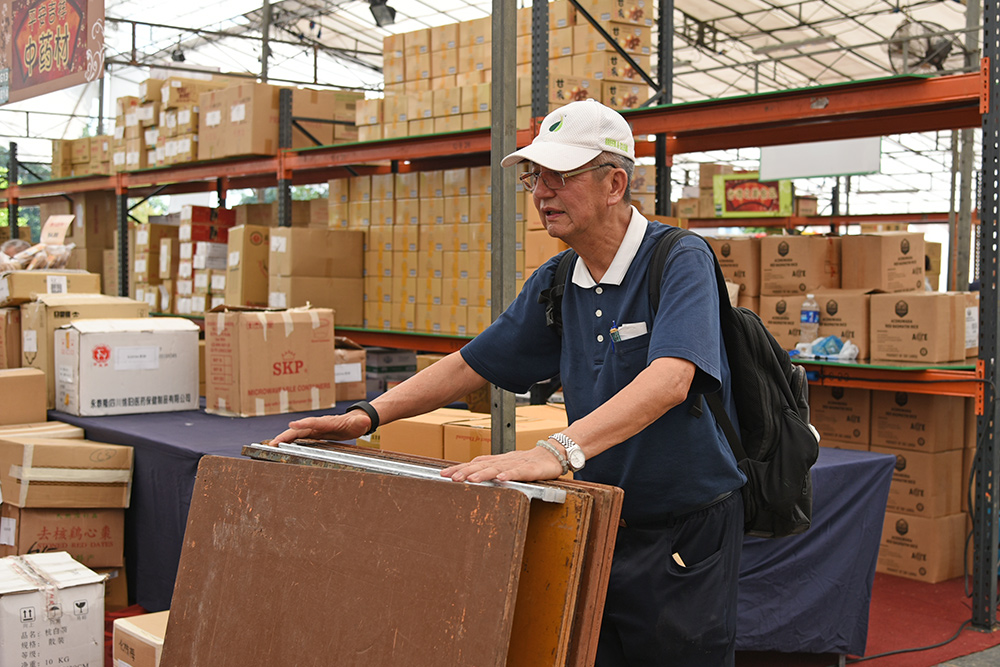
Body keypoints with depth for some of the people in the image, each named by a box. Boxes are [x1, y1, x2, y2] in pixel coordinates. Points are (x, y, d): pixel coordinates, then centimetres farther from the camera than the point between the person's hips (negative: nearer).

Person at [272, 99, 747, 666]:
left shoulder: (680, 261, -16)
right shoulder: (557, 283, 6)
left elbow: (670, 379, -33)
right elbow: (472, 364, 13)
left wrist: (559, 451, -45)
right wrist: (367, 416, 2)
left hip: (685, 534, -6)